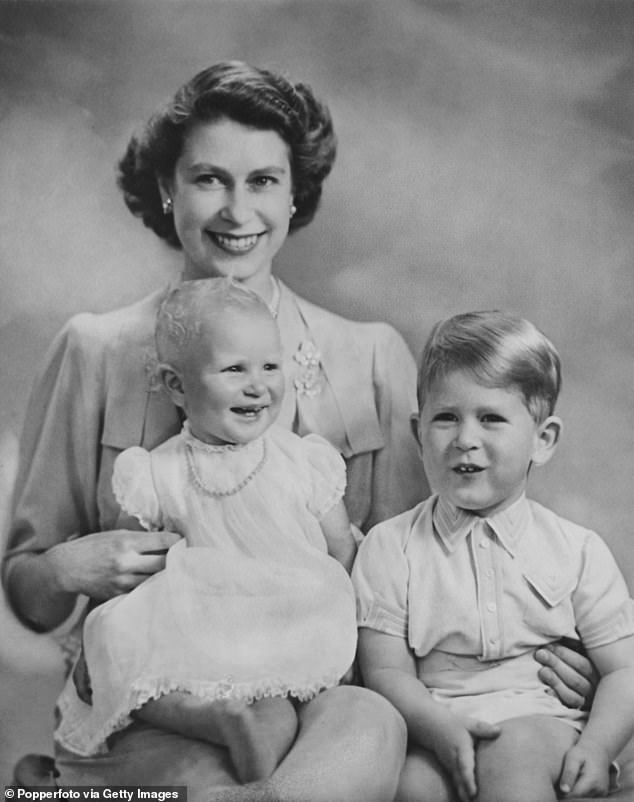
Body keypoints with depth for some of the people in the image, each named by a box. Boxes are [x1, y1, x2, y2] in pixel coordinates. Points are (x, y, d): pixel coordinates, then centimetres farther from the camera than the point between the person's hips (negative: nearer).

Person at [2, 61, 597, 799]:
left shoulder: (373, 359, 4)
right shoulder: (96, 352, 1)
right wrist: (68, 568, -14)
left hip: (315, 694, 3)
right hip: (148, 713, -2)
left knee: (368, 725, -32)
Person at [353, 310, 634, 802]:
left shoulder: (578, 550, 6)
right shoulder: (390, 546, 4)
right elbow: (386, 671, -1)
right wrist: (441, 728, -20)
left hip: (541, 720, 0)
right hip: (431, 726, 0)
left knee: (513, 750, -33)